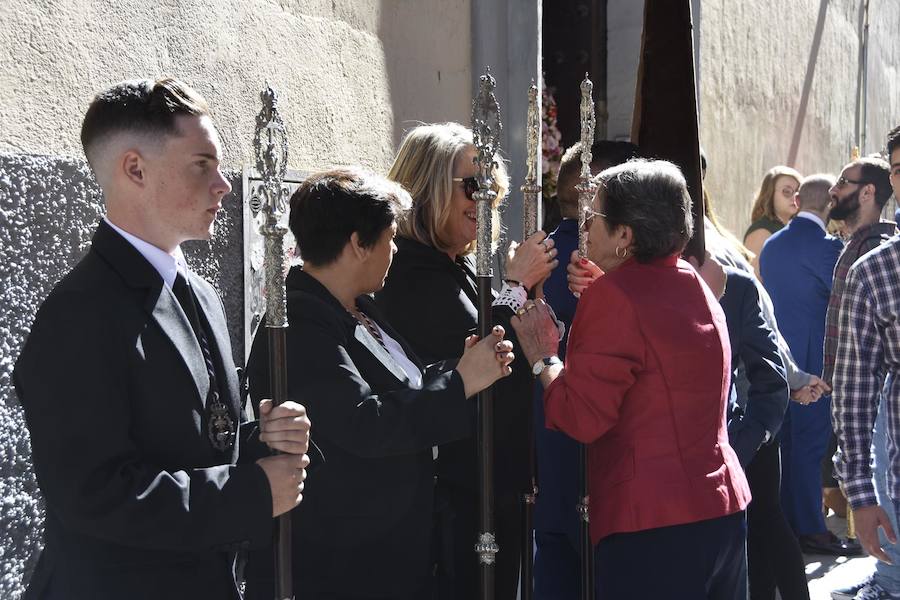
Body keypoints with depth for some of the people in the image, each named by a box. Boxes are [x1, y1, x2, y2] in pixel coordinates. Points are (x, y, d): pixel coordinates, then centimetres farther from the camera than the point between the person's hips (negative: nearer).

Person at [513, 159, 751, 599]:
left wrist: (543, 359, 0)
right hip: (724, 503, 9)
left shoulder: (614, 296, -15)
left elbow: (582, 419, -15)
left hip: (652, 519, -8)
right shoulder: (694, 286, 10)